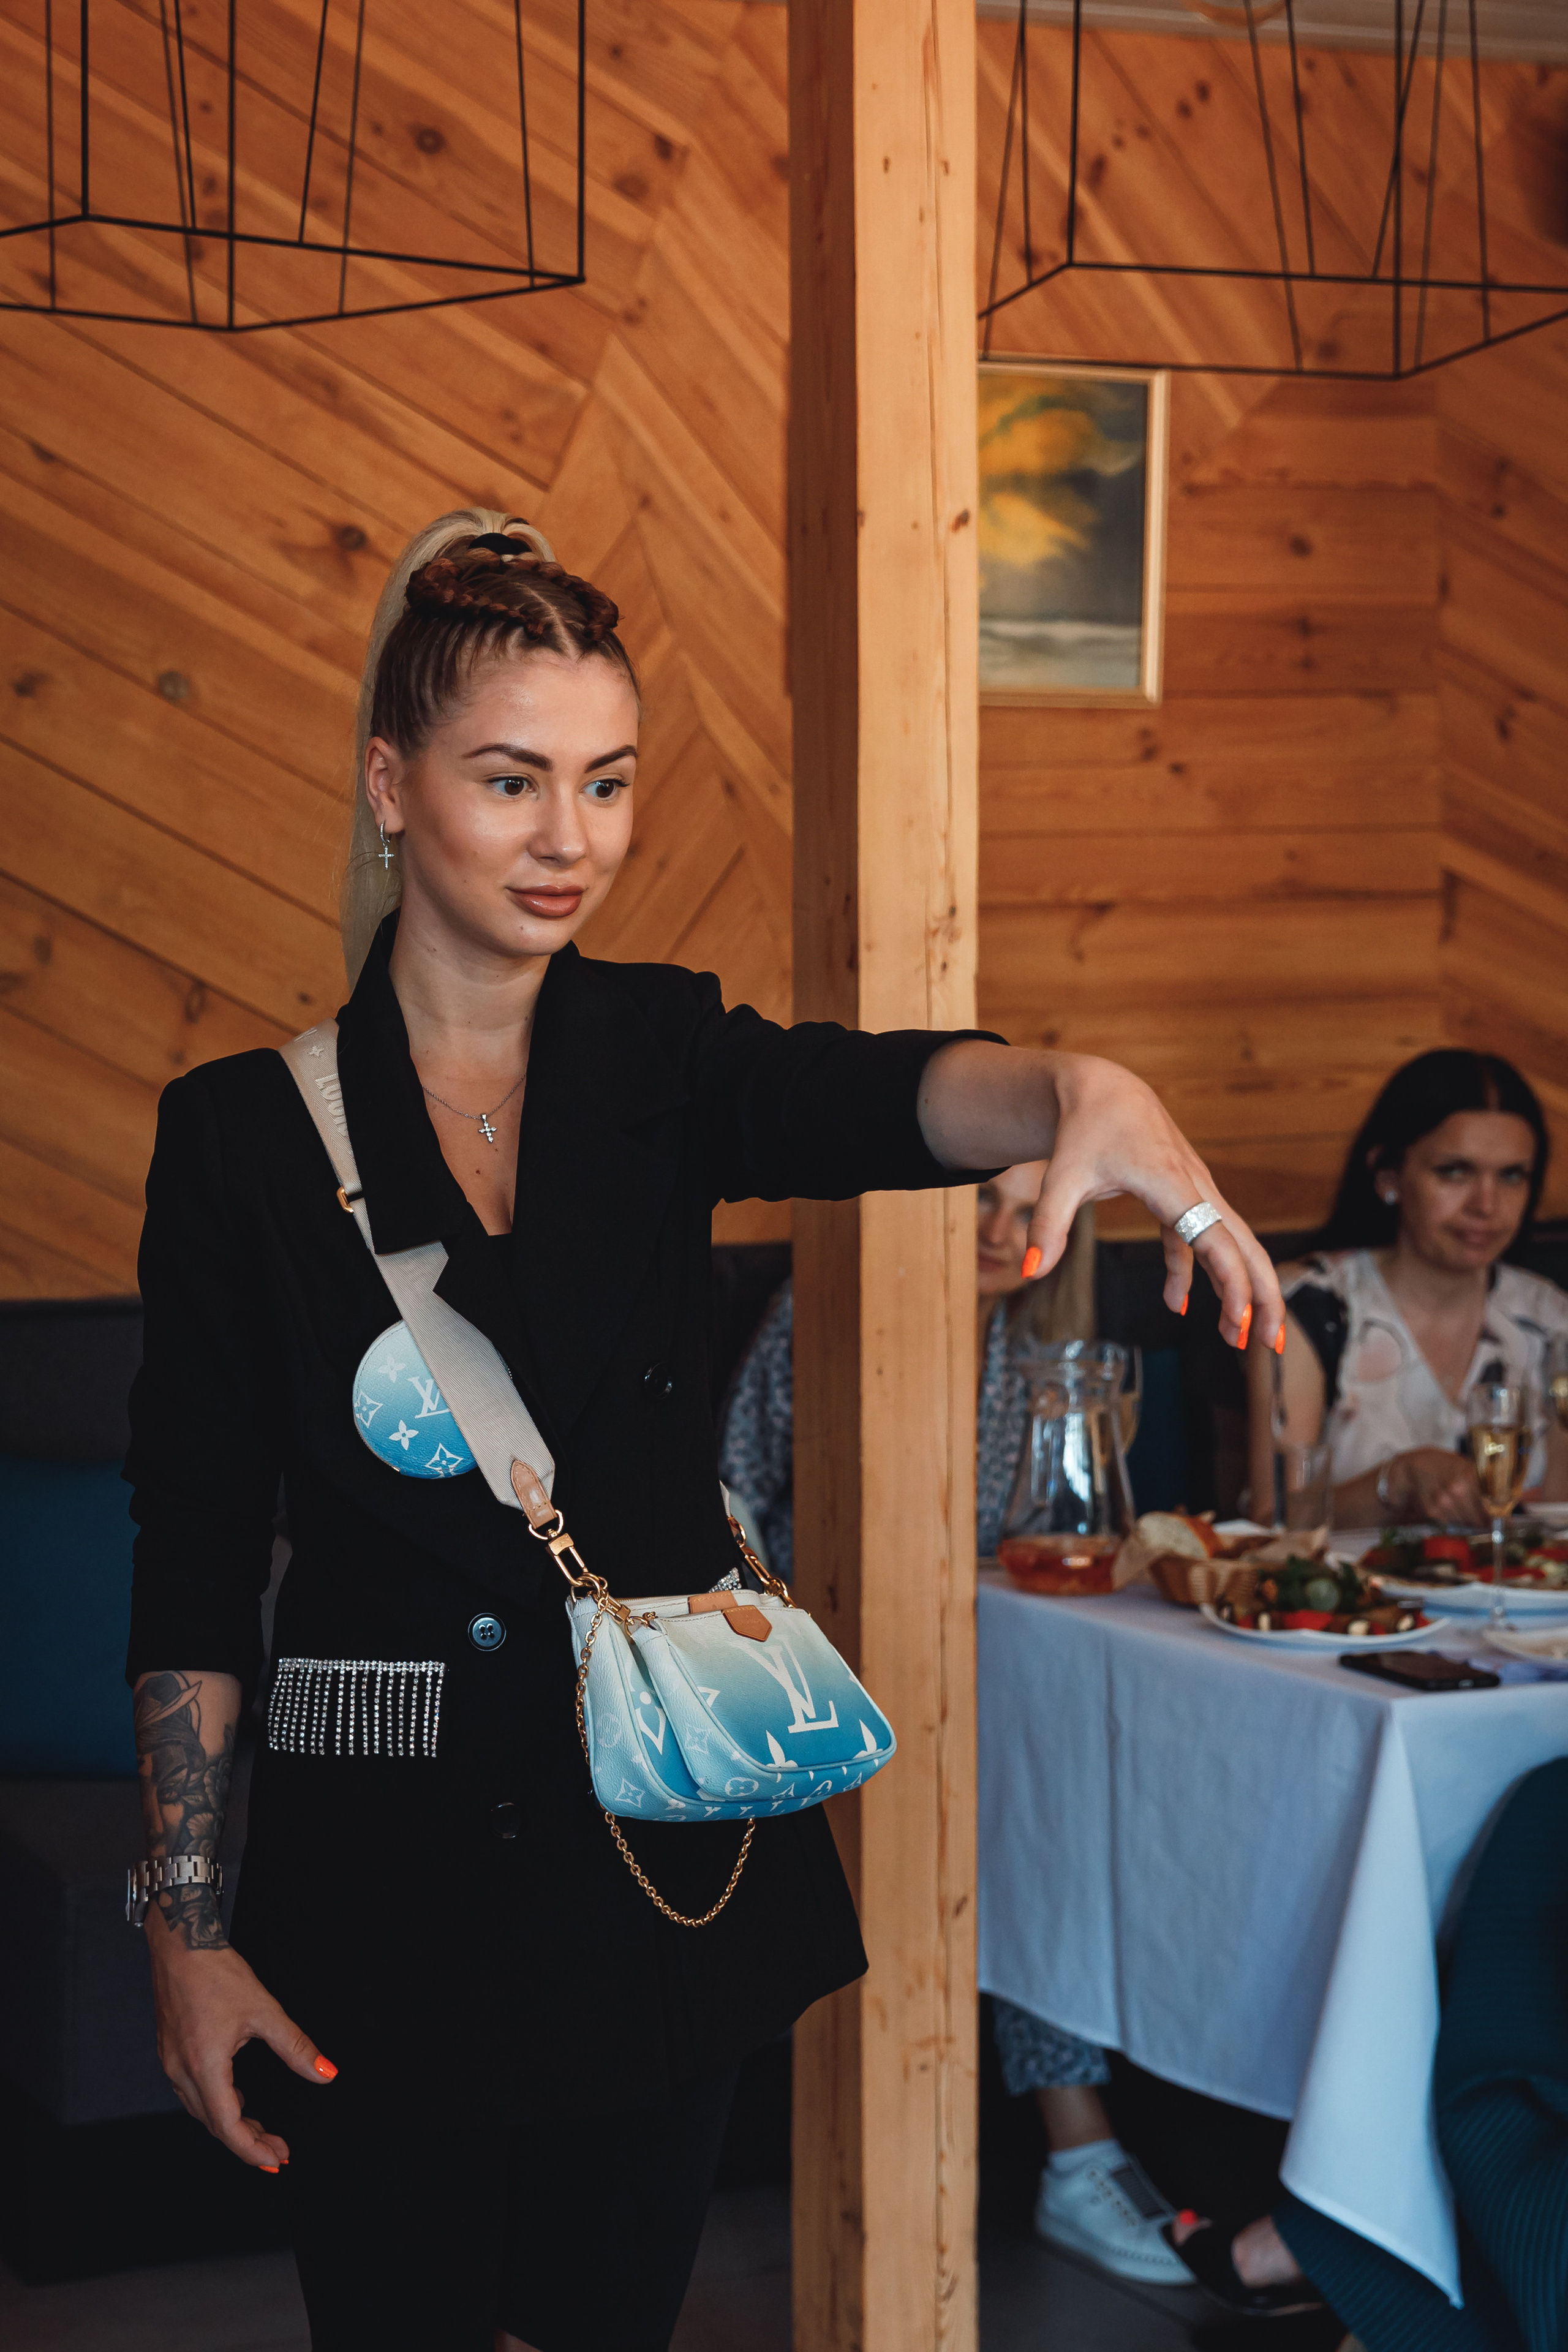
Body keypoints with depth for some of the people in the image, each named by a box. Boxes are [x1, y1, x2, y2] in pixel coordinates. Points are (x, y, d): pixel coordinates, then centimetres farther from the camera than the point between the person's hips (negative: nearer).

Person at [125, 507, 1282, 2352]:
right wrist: (185, 1922, -7)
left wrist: (1081, 1091, -44)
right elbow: (193, 1556, -4)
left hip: (669, 1846, 3)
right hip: (381, 1876, -2)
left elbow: (873, 1099, -21)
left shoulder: (660, 1058, 2)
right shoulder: (244, 1131, -4)